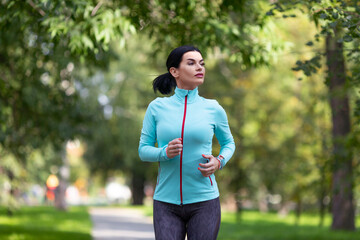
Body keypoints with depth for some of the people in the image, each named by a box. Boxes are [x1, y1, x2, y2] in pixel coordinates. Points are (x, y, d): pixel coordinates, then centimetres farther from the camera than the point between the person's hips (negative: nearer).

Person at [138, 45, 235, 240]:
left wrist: (219, 162, -5)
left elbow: (228, 143, 17)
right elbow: (143, 150, 4)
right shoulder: (157, 107, 2)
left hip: (204, 201, 0)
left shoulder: (213, 109, 2)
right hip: (166, 203, 0)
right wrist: (165, 152, -17)